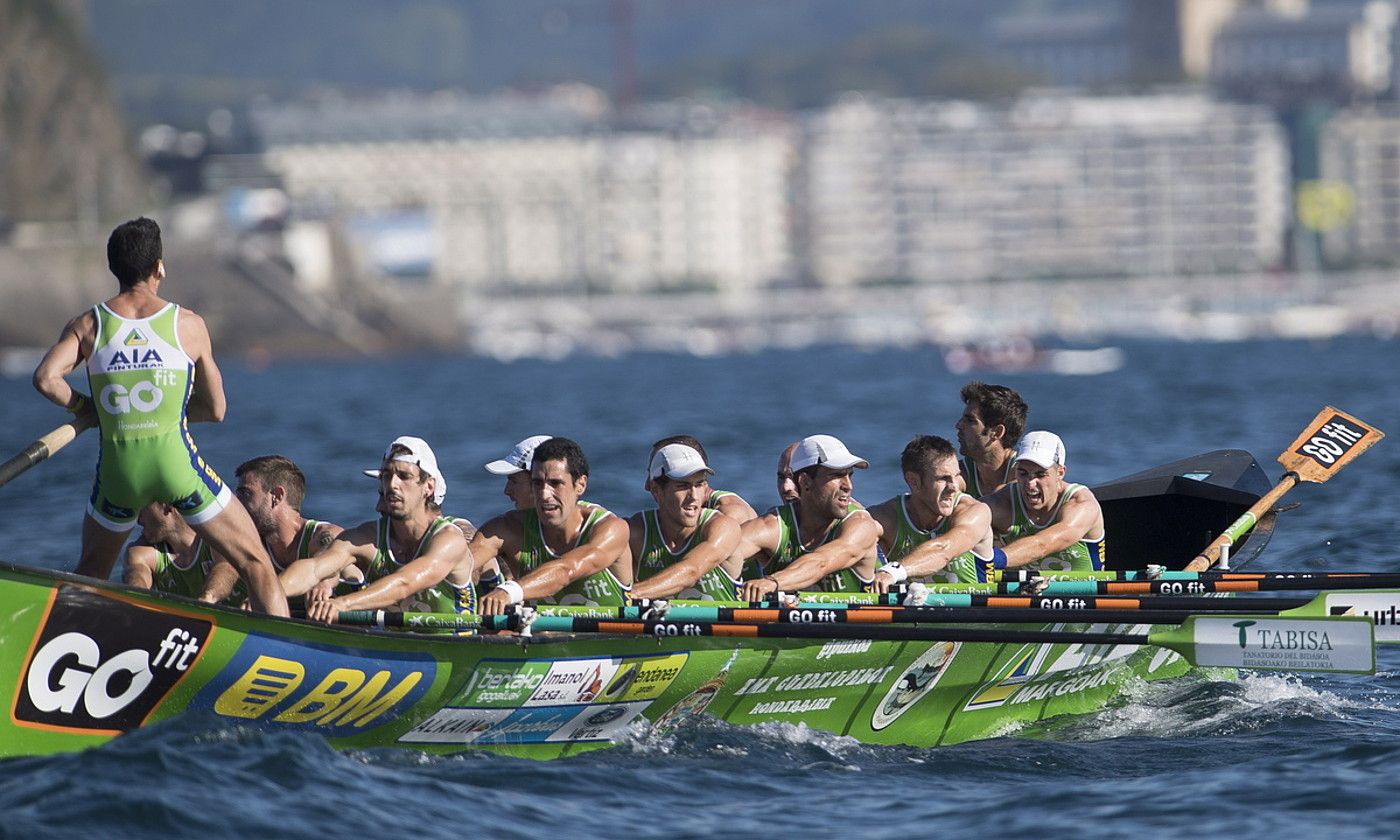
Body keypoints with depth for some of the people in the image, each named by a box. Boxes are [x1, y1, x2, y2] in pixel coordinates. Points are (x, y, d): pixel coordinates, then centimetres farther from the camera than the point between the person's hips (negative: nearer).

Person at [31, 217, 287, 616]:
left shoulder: (87, 325, 5)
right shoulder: (188, 325, 2)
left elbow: (46, 378, -10)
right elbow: (215, 409, 5)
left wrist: (85, 406, 8)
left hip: (117, 469, 2)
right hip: (175, 460, -2)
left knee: (90, 574, 26)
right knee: (255, 564, 5)